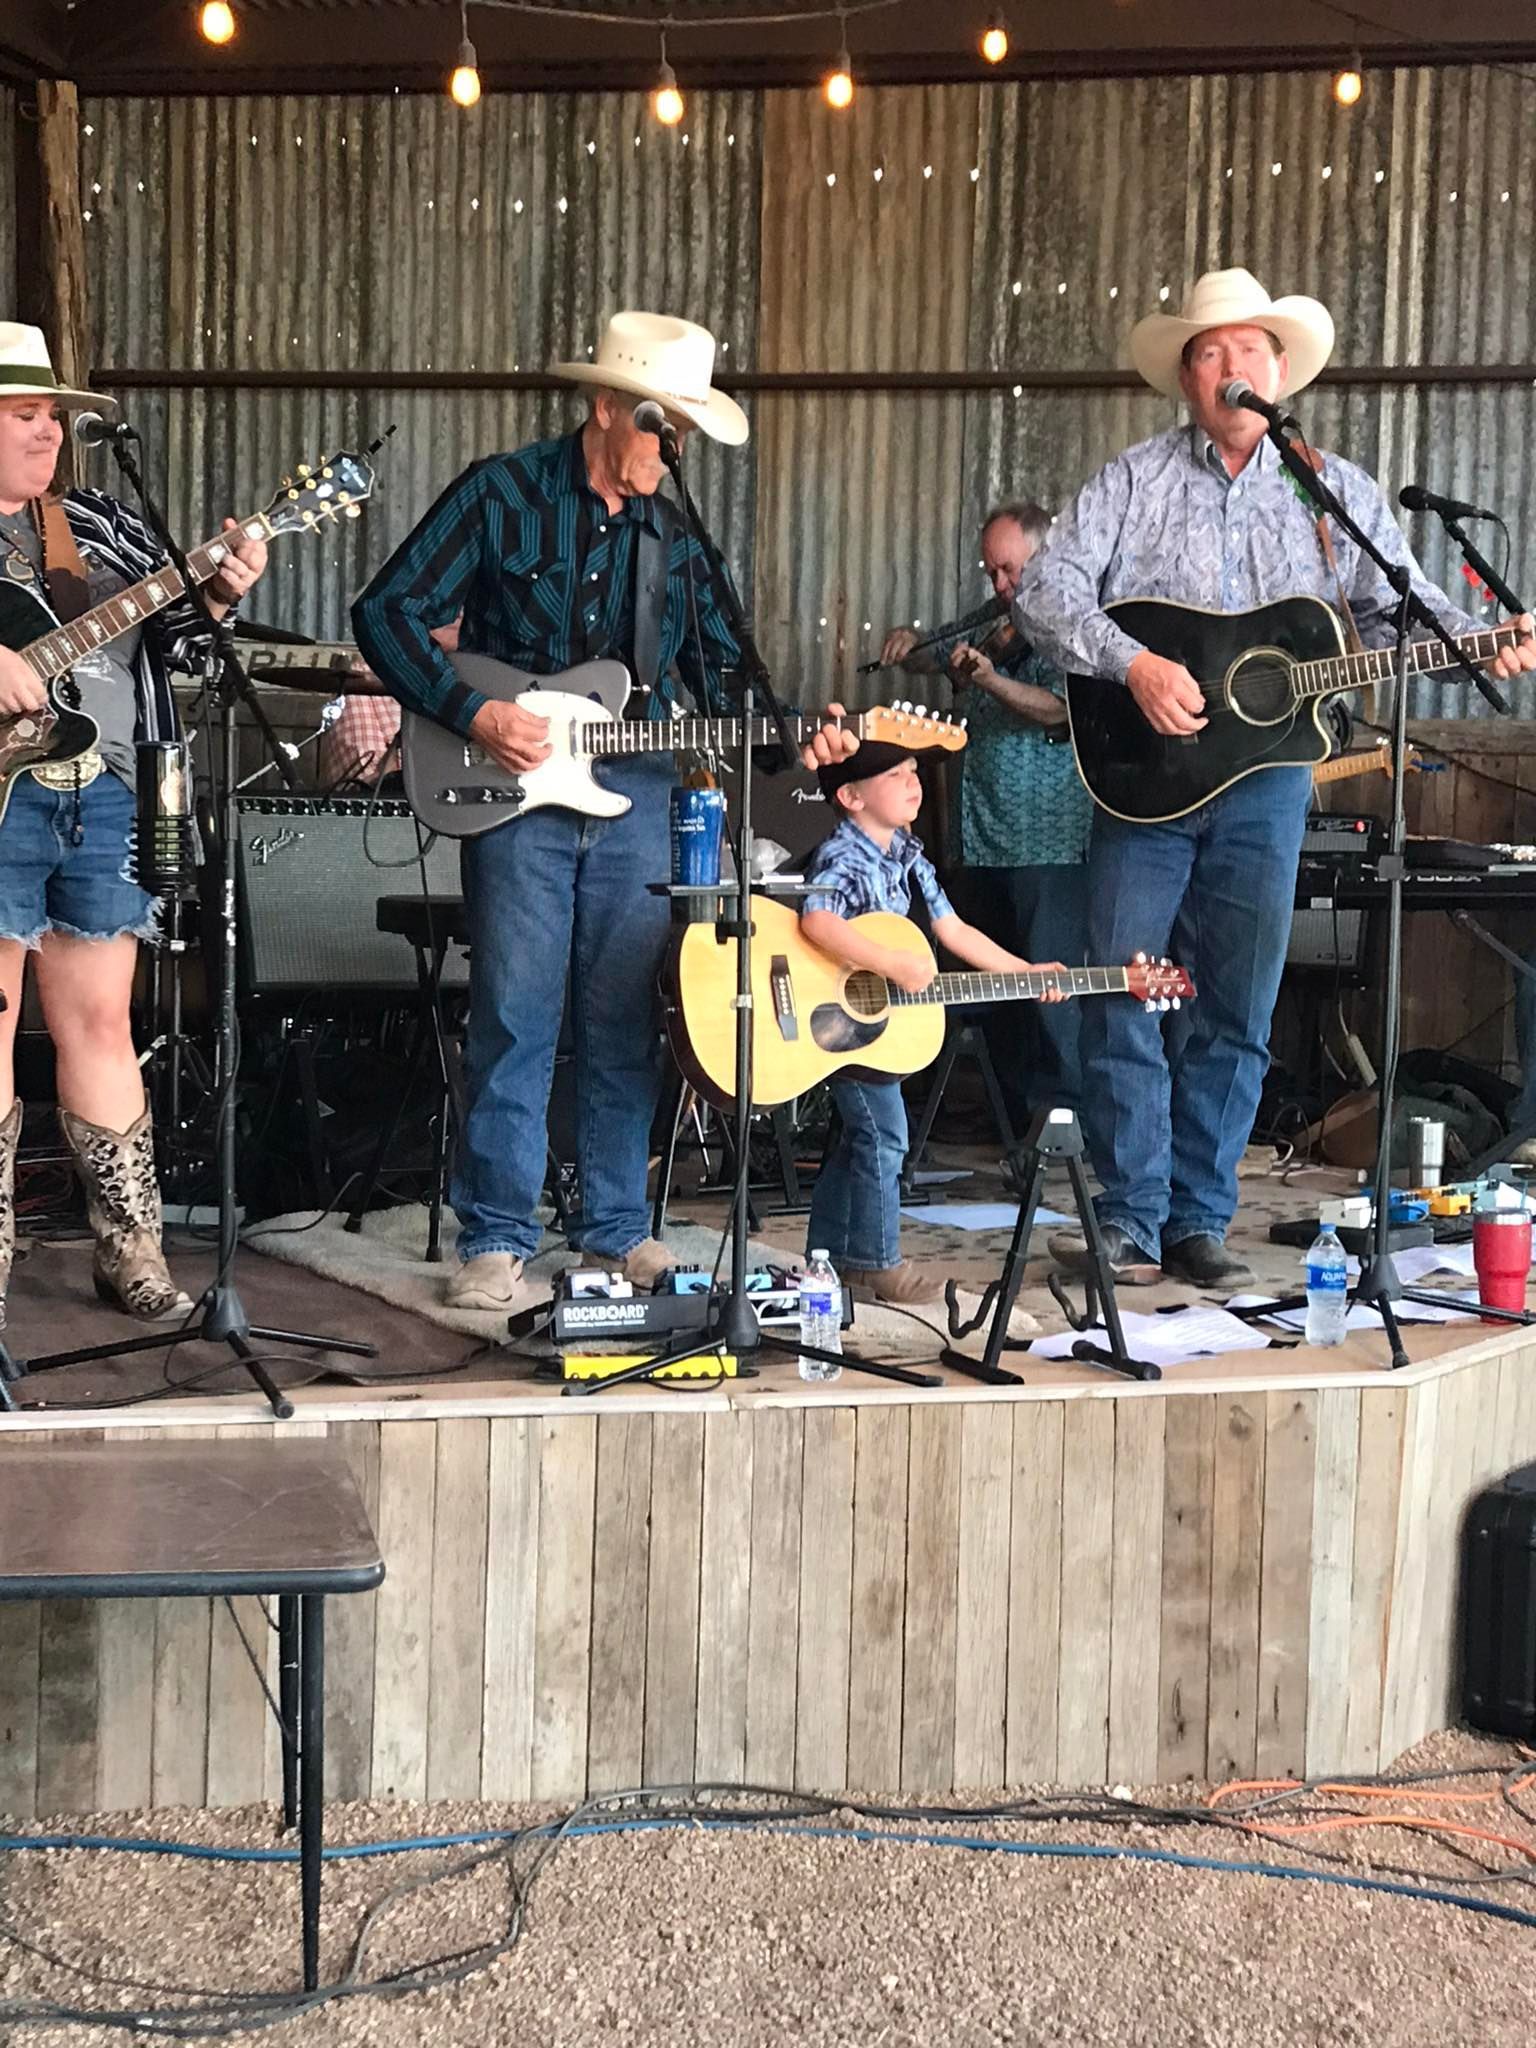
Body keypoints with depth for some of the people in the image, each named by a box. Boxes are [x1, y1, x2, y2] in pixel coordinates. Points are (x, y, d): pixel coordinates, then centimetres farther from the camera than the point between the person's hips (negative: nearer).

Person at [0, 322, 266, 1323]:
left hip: (107, 798, 4)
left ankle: (130, 1246, 13)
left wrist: (215, 594, -7)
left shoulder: (101, 524, 15)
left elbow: (169, 630, 13)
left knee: (100, 1022, 8)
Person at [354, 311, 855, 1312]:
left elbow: (720, 666, 18)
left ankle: (618, 1223, 18)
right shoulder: (503, 495, -2)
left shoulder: (675, 529, 13)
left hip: (637, 790, 4)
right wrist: (473, 713, -14)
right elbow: (386, 611, -5)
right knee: (515, 1017, -4)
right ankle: (498, 1237, 6)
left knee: (627, 1022, 7)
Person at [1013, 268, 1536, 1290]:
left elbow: (1400, 604, 5)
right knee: (1121, 998, -4)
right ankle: (1132, 1222, 5)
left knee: (1240, 1011, 4)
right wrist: (1133, 664, -19)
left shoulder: (1338, 491, 9)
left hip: (1268, 774, 2)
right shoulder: (1135, 480, 4)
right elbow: (1046, 587, -5)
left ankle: (1199, 1223, 14)